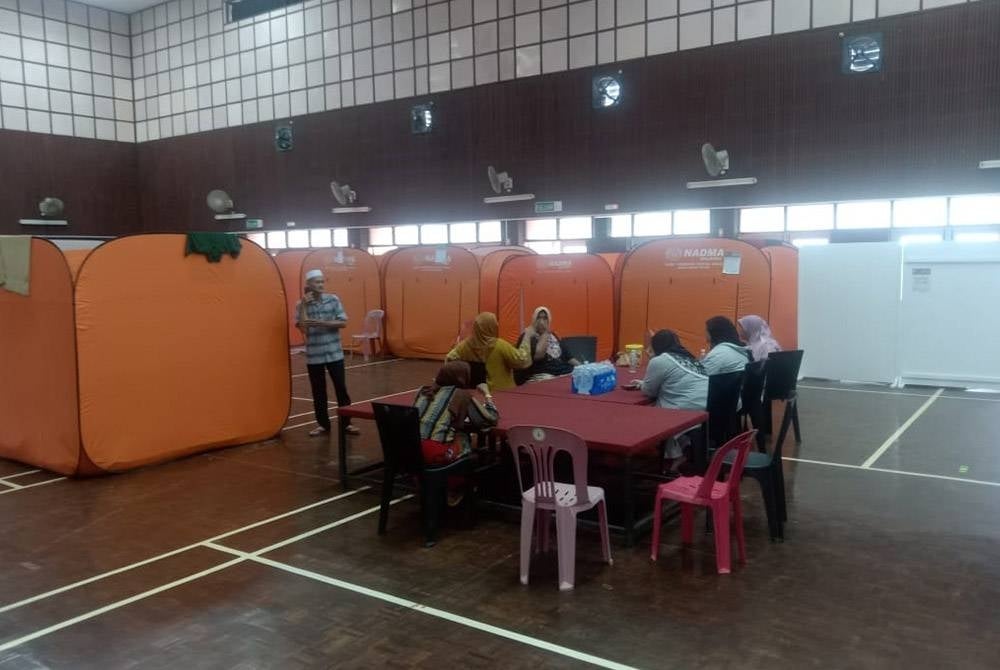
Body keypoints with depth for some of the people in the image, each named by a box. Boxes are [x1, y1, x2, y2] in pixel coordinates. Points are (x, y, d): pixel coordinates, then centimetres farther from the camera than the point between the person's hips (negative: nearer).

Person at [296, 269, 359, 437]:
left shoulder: (333, 299, -1)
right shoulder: (302, 305, -2)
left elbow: (343, 322, -7)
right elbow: (303, 329, -12)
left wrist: (321, 323, -18)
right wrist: (304, 305, -16)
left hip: (334, 353, 0)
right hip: (314, 355, 0)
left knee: (341, 388, 3)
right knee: (318, 391, 9)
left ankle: (346, 423, 13)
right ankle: (323, 424, 21)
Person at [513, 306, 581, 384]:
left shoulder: (553, 336, 24)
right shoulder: (528, 337, 0)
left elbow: (566, 354, 26)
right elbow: (537, 355, -16)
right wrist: (545, 334, -10)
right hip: (542, 376, -8)